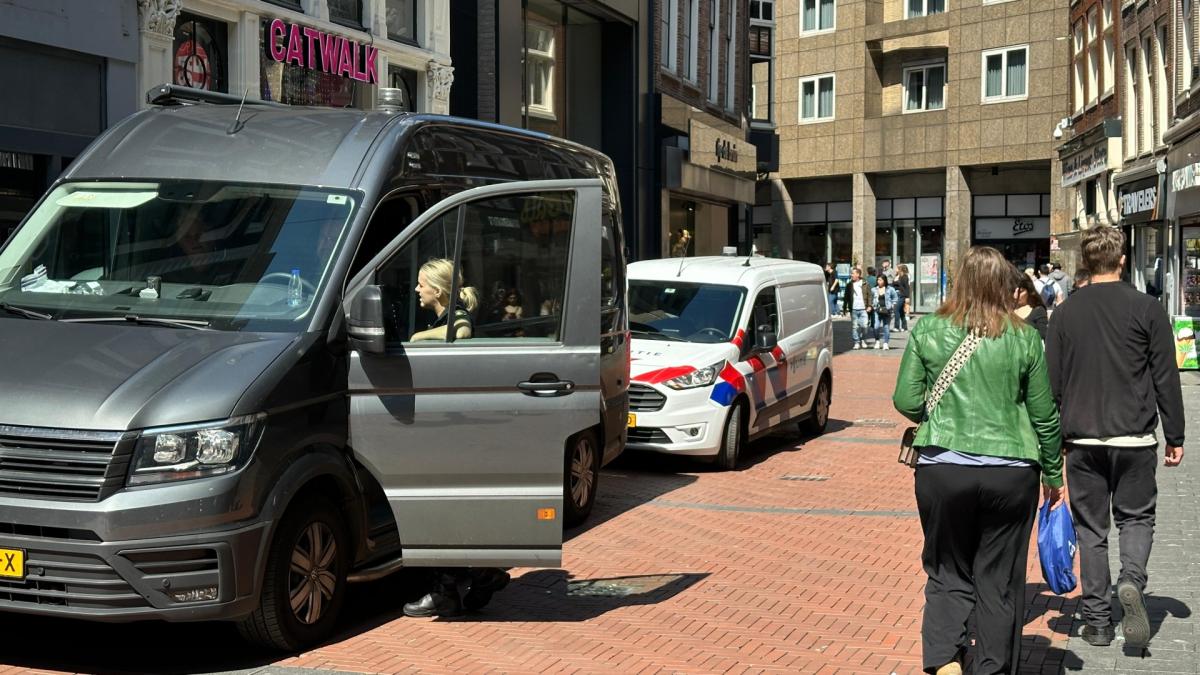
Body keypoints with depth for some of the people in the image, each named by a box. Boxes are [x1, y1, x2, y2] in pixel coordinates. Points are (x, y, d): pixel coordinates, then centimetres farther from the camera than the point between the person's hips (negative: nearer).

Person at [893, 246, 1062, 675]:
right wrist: (1053, 474, 18)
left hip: (941, 468, 0)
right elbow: (1044, 415, 5)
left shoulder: (927, 331, -2)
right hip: (1011, 472, 0)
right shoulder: (1025, 339, -1)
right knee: (1000, 581, 11)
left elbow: (906, 401, 0)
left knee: (948, 574, 14)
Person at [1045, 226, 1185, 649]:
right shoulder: (1146, 308, -4)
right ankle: (1131, 581, -14)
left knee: (1091, 528, 9)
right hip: (1135, 438, -1)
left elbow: (1052, 382, 5)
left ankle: (1097, 622, 9)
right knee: (1136, 517, 13)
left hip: (1083, 440, 2)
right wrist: (1175, 436, 6)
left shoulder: (1065, 313, 3)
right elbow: (1166, 377, -2)